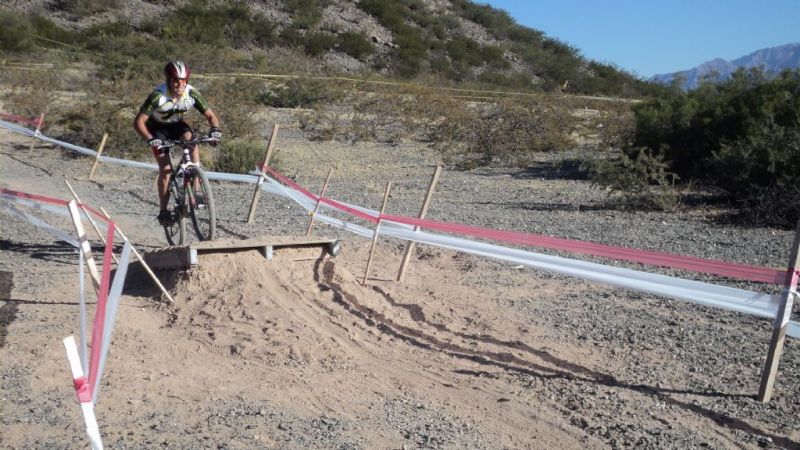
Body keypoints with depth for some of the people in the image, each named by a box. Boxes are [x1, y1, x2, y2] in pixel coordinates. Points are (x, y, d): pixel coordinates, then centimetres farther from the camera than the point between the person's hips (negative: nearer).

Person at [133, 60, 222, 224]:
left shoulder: (192, 94, -23)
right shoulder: (158, 96, -32)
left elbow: (210, 115, -15)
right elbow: (138, 121, -31)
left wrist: (215, 129, -36)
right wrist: (150, 139, -47)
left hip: (177, 125, 3)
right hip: (157, 128, -2)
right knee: (165, 168, -15)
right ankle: (163, 211, -3)